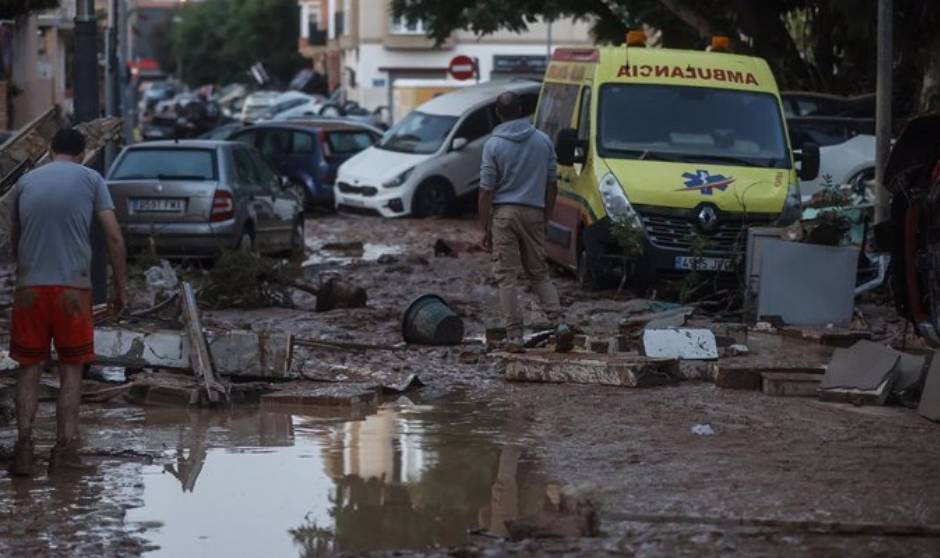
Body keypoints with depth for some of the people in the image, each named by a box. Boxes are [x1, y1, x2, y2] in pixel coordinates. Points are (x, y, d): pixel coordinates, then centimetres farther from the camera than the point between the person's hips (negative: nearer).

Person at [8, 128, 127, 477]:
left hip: (29, 288, 2)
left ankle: (24, 442, -6)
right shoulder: (91, 180, 3)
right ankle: (65, 448, 2)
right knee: (71, 370, 8)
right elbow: (114, 237, -3)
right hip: (72, 289, -2)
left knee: (29, 369, 8)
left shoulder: (26, 182, 10)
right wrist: (120, 287, 4)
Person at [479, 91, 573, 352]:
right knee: (539, 274, 14)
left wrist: (486, 228, -1)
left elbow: (486, 190, -7)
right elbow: (551, 184, 8)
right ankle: (559, 323, -3)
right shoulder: (543, 141, 4)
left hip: (504, 213, -3)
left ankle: (514, 336, -3)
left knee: (507, 277, 1)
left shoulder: (494, 145, -7)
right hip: (534, 213, 3)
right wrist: (545, 218, 18)